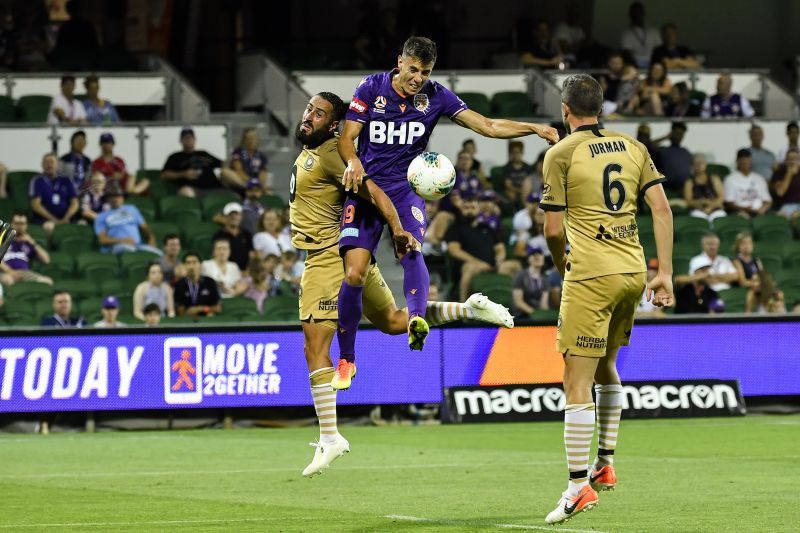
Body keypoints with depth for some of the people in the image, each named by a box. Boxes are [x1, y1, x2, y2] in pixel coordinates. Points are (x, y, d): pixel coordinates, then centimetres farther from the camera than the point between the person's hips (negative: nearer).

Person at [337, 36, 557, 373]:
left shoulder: (435, 96, -1)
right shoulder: (371, 87, -3)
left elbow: (489, 126, -2)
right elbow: (347, 138, -4)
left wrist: (534, 128, -16)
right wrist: (352, 162, -28)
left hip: (406, 187, 0)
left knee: (411, 247, -31)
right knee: (354, 274, -10)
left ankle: (416, 320, -52)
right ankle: (346, 358, 4)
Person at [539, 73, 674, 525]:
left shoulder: (561, 154, -4)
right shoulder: (633, 148, 11)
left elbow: (554, 229, -4)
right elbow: (662, 208, 5)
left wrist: (562, 262, 16)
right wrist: (665, 273, 5)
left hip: (590, 276, -6)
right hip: (633, 271, 6)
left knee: (578, 382, -5)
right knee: (606, 366, 25)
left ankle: (579, 486, -8)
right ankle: (606, 463, 25)